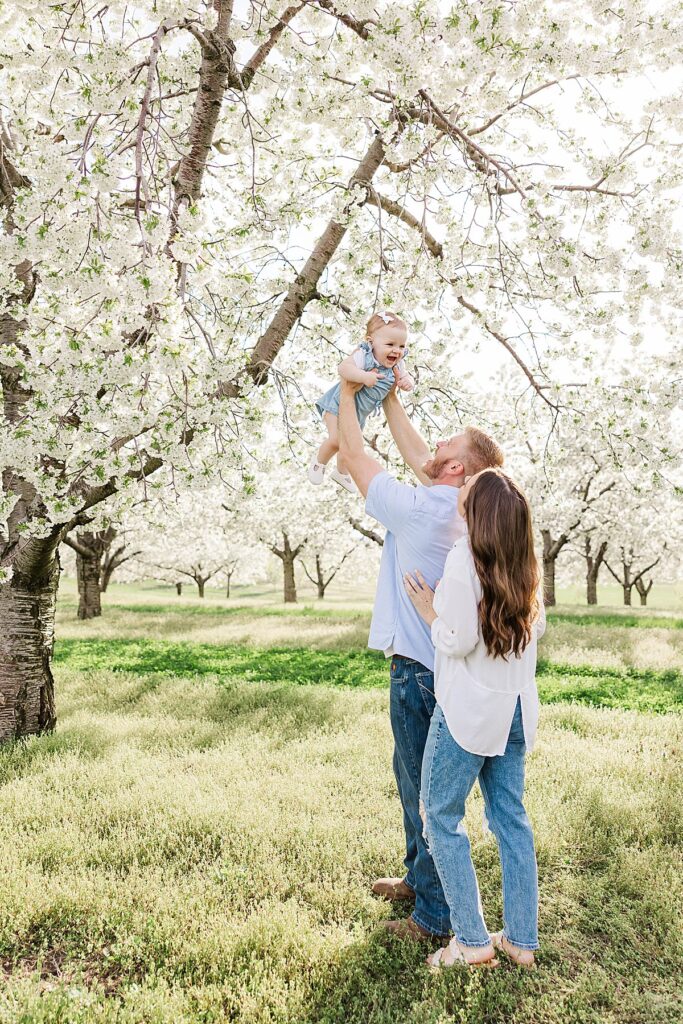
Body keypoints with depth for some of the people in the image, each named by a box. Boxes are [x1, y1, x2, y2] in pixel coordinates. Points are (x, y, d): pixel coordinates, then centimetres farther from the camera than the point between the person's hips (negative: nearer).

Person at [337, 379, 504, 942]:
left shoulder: (416, 508, -21)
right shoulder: (458, 506, 3)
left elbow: (354, 455, -10)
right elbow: (413, 452, 16)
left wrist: (348, 392, 4)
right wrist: (389, 395, 20)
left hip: (420, 670, -9)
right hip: (441, 662, 9)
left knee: (428, 790, 2)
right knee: (412, 772, 24)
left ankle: (437, 913, 17)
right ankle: (419, 875, 41)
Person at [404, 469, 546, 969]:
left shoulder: (464, 557, -16)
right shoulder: (525, 563, 4)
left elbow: (458, 640, -20)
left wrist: (430, 612, -3)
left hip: (469, 709, -7)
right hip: (516, 708, 7)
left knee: (441, 816, 7)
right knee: (511, 818, 15)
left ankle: (472, 941, 11)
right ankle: (522, 940, 24)